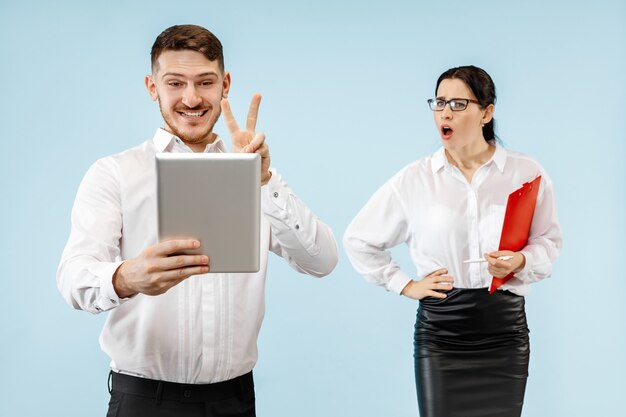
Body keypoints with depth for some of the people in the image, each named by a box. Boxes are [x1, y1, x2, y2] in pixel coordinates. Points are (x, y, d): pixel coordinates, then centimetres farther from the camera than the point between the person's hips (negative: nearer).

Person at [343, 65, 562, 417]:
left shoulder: (527, 173, 0)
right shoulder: (414, 179, 1)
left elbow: (550, 241, 7)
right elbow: (358, 239, 9)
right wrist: (405, 285, 3)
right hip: (440, 331, 0)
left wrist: (521, 262, -13)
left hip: (505, 328, 0)